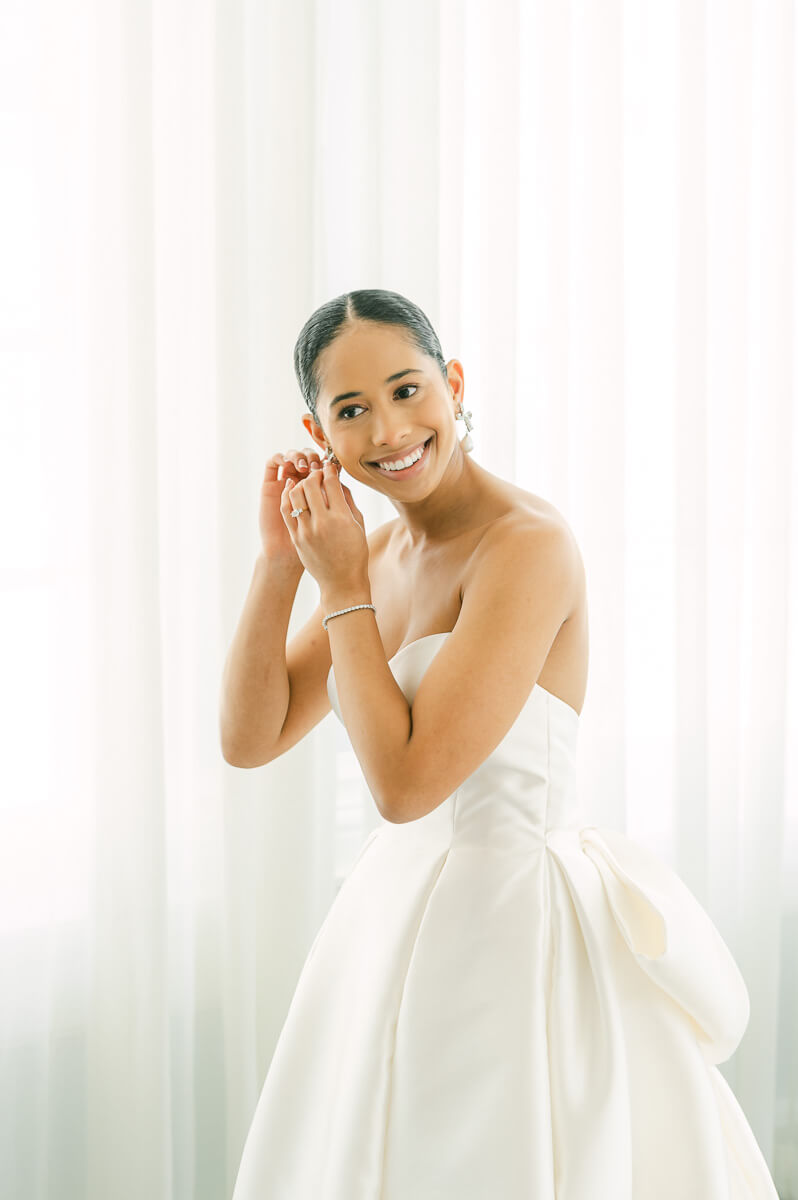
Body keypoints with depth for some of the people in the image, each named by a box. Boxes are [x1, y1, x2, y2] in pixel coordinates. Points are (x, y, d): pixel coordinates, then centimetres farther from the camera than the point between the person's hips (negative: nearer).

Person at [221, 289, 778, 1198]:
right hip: (402, 913, 8)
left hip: (512, 929, -8)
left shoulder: (529, 544, -20)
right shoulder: (381, 552, 6)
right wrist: (281, 561, -6)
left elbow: (406, 782, -24)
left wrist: (341, 587, -16)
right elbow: (249, 740, 4)